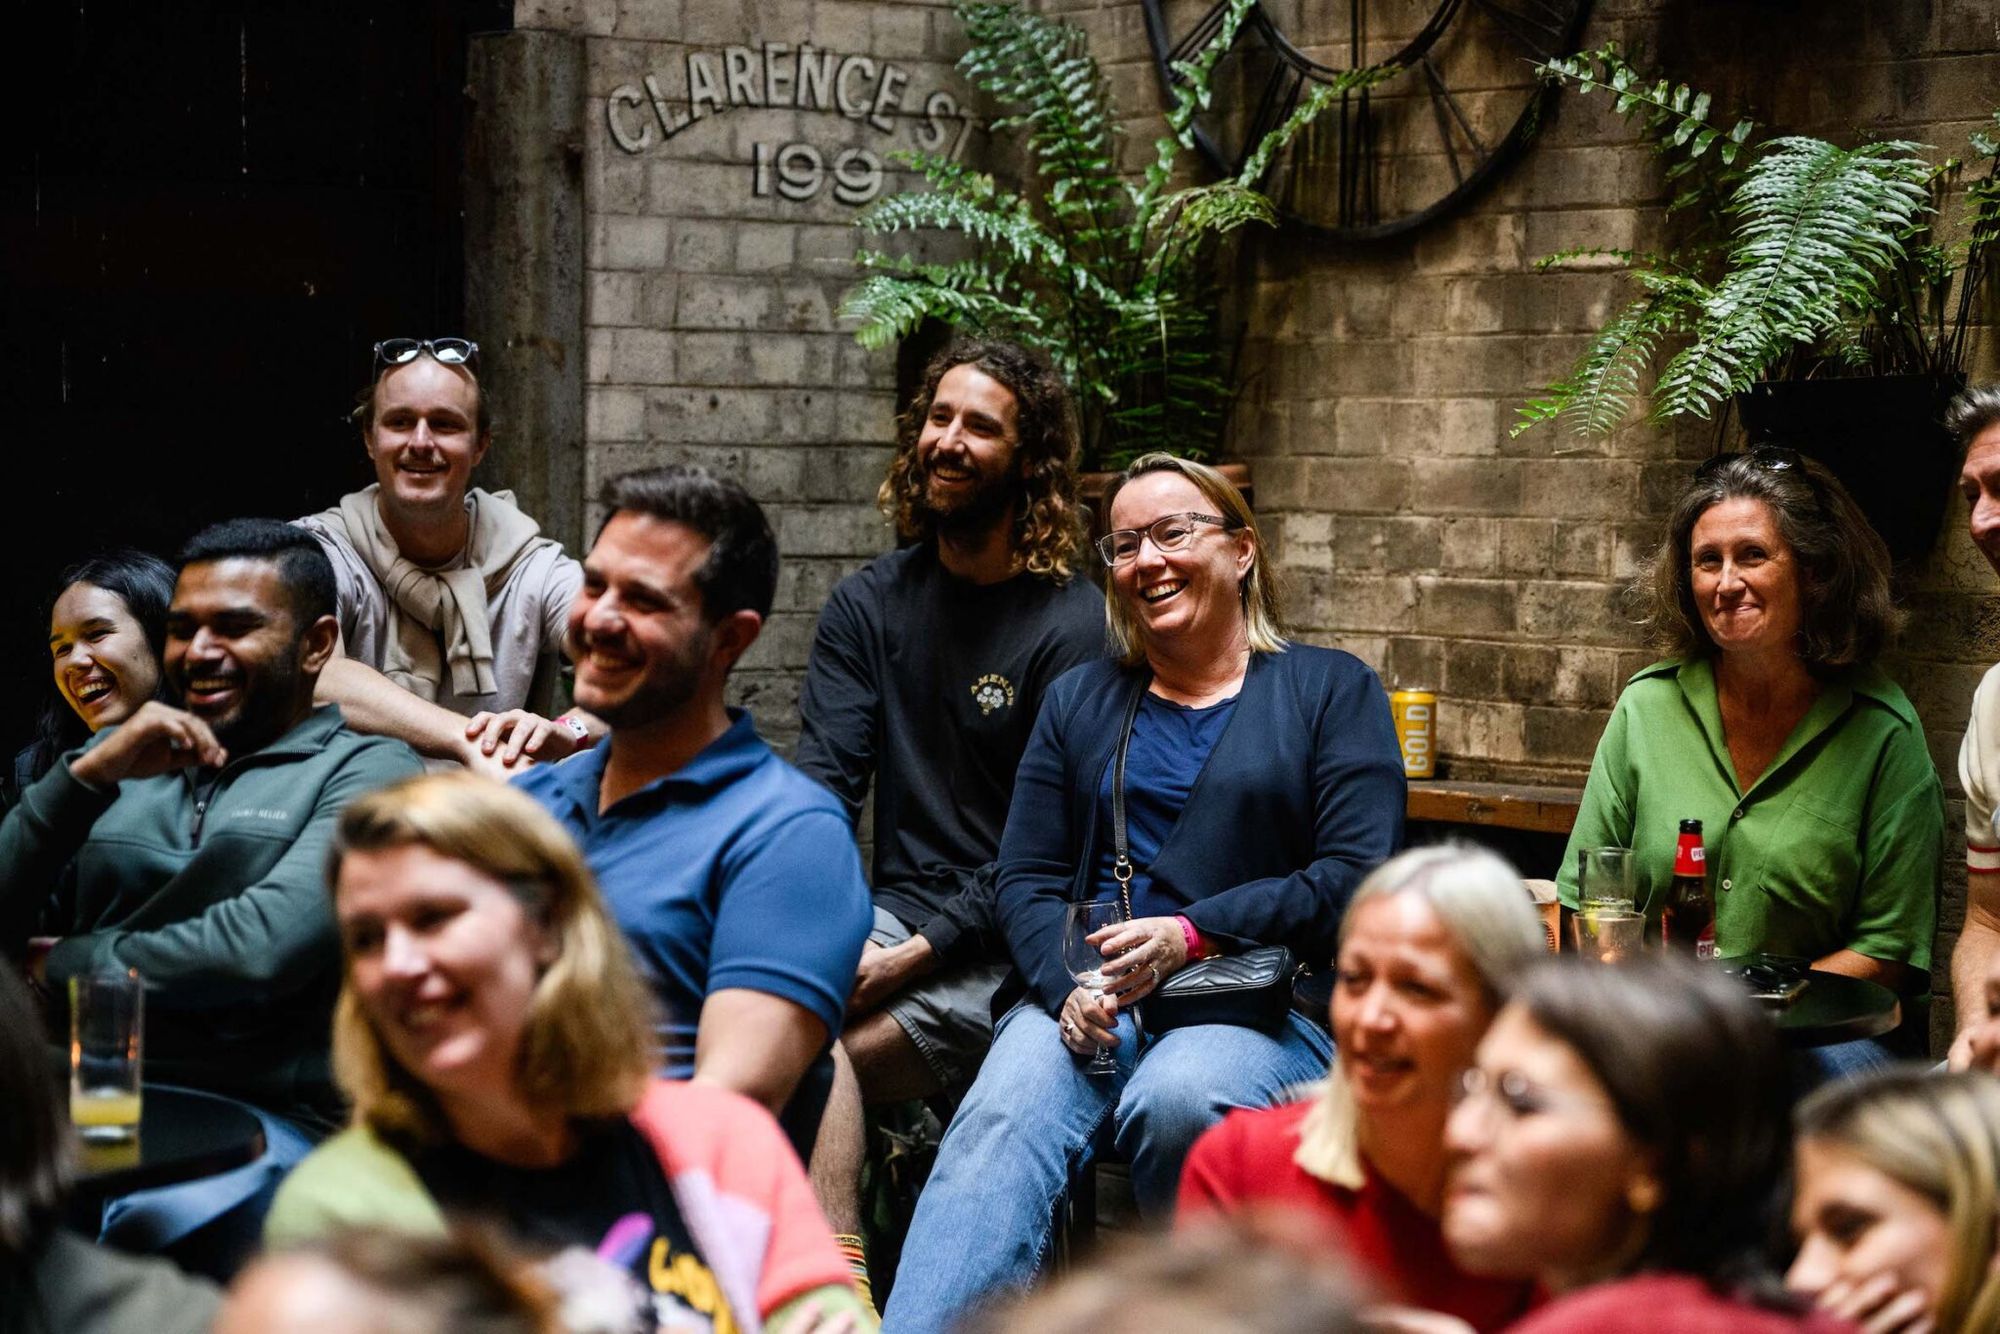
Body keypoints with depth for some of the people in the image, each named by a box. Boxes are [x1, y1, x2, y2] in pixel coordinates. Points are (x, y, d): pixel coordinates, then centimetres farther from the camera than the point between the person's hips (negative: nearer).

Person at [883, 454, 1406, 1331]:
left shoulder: (1330, 690, 12)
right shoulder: (1079, 701, 22)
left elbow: (1354, 880, -1)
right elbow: (1025, 880, 14)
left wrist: (1193, 935, -12)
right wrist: (1069, 987, -9)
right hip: (1090, 1001, 2)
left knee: (1176, 1099, -37)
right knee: (1002, 1116, -30)